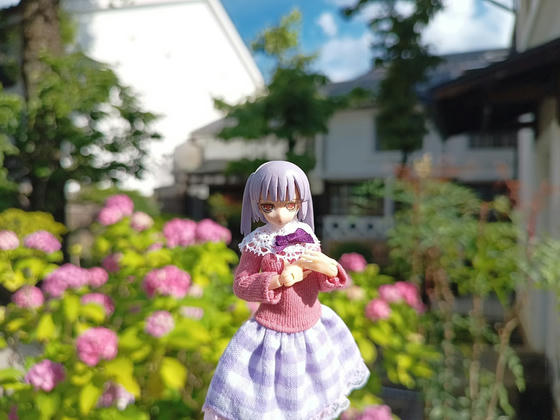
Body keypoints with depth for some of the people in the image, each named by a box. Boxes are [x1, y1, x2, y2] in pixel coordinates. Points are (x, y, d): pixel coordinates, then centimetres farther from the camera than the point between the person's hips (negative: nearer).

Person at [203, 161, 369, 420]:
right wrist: (278, 280, -26)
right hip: (272, 330, -3)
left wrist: (329, 268, -25)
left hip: (311, 326, 4)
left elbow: (321, 283, -2)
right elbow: (240, 285, -12)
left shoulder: (306, 237, -7)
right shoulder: (256, 243, -16)